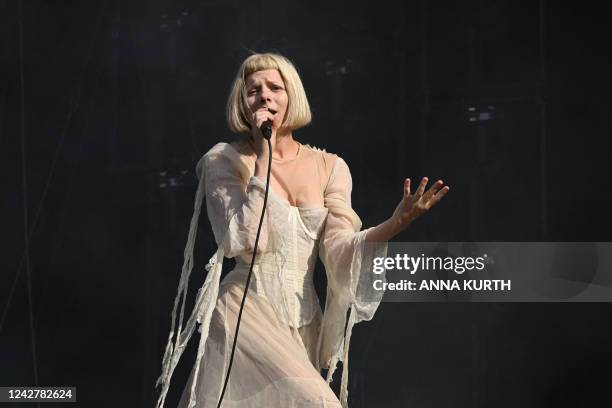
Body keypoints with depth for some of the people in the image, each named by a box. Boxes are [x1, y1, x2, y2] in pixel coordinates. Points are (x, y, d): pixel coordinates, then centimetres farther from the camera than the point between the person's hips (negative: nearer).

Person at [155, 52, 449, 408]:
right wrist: (263, 156, -14)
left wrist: (395, 224, -23)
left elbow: (340, 250, -5)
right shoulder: (224, 160, -2)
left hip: (304, 321, 5)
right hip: (248, 310, -4)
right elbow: (246, 241, -16)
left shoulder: (330, 167, 7)